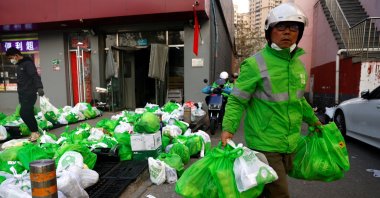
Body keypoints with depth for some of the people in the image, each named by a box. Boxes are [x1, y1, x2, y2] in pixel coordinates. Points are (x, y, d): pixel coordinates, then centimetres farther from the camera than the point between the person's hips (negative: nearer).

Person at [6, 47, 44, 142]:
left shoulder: (28, 63, -11)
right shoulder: (19, 65, 18)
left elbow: (35, 76, -24)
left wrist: (39, 87, -39)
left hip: (29, 94, -9)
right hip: (23, 94, 10)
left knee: (24, 113, -12)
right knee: (28, 114, 9)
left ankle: (34, 131, 0)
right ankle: (34, 131, 16)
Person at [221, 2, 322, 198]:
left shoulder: (299, 65, 9)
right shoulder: (255, 64, -14)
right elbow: (237, 100, -13)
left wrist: (313, 120, 31)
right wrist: (228, 128, -23)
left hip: (290, 143, 7)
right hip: (265, 144, -7)